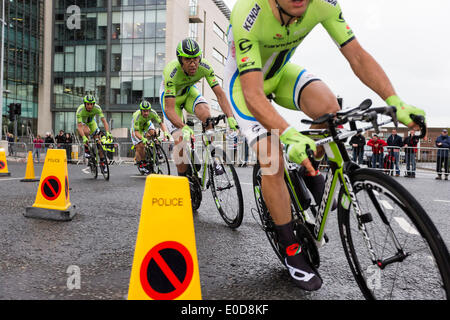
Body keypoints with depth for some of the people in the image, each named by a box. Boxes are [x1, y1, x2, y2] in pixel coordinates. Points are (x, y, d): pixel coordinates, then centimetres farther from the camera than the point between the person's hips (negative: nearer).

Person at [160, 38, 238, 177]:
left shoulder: (204, 67, -29)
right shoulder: (171, 72, -39)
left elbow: (220, 94, -30)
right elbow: (170, 109, -43)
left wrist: (230, 117, -45)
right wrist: (183, 128, -60)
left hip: (188, 91, 3)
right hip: (170, 95, -2)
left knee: (205, 112, -31)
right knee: (180, 140, -15)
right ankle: (182, 177, 3)